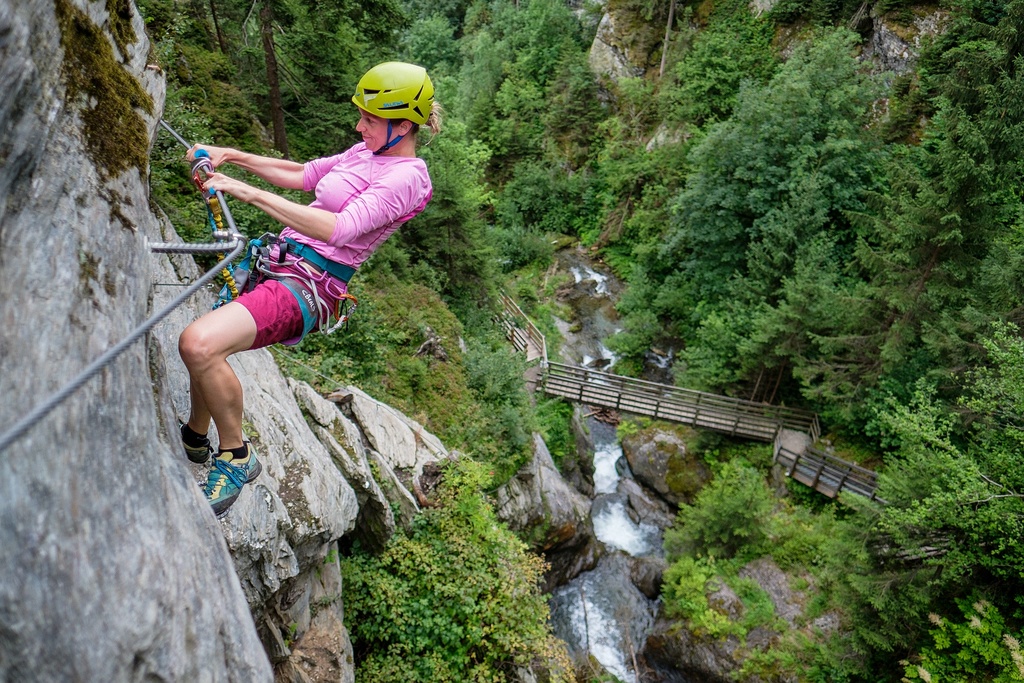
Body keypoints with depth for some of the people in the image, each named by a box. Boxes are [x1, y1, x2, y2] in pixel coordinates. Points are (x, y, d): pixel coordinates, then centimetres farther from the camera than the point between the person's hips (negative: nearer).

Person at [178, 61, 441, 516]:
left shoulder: (407, 178, -15)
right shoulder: (365, 153, 14)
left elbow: (337, 228, -28)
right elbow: (302, 175, 24)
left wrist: (249, 192, -26)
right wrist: (231, 156, 14)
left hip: (308, 286, -9)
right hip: (277, 261, 10)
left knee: (199, 343, -29)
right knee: (204, 348, 20)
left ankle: (235, 457, -6)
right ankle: (195, 437, 48)